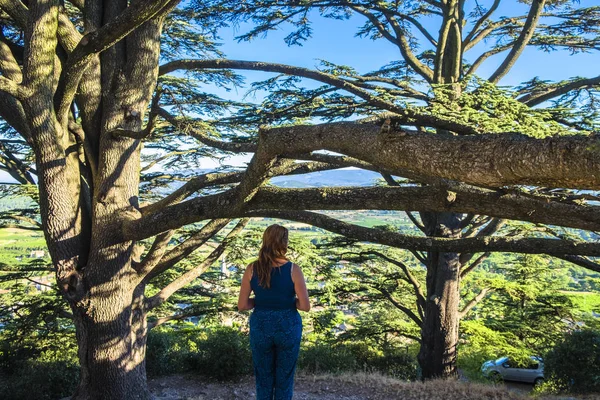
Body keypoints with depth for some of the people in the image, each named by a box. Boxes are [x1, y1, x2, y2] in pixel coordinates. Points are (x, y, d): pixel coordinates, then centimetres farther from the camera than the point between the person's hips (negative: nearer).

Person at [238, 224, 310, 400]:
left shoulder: (252, 269, -10)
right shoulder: (293, 269, -15)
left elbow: (242, 305, -7)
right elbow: (305, 306, -14)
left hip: (260, 327, 2)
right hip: (288, 327, -1)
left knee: (263, 377, 20)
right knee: (284, 377, 17)